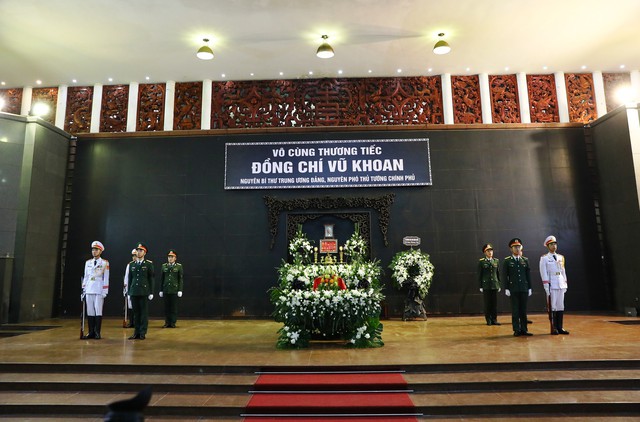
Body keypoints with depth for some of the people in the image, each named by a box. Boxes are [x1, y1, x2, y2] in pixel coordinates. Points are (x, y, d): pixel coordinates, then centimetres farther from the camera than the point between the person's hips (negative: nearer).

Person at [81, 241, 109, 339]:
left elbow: (106, 278, -3)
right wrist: (83, 290, 10)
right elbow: (85, 277, 15)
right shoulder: (88, 262, 13)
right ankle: (91, 332, 12)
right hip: (89, 290, 4)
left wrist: (105, 292, -7)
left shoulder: (105, 263, -1)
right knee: (90, 312, 5)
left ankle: (97, 333, 4)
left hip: (99, 291, -4)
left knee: (98, 311, -2)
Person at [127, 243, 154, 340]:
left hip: (144, 292, -3)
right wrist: (129, 292, 9)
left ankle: (143, 333, 6)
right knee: (136, 313, 7)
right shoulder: (131, 264, 11)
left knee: (144, 313, 0)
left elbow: (151, 279, -1)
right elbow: (130, 279, 13)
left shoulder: (149, 264, 0)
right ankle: (136, 333, 14)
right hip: (134, 292, 4)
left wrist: (151, 293, -6)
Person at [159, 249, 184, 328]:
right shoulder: (164, 266, 8)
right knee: (167, 307, 5)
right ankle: (167, 322, 12)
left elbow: (181, 279, -1)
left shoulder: (179, 266, 1)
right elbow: (162, 279, 10)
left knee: (174, 307, 1)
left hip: (175, 290, -2)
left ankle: (173, 323, 8)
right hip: (166, 290, 2)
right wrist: (161, 290, 7)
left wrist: (180, 290, -6)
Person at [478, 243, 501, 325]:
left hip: (495, 286, 3)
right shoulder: (481, 262, -1)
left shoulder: (496, 261, 9)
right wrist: (480, 287, -4)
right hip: (486, 286, -3)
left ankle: (494, 320, 13)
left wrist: (499, 285, 9)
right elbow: (479, 275, -1)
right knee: (487, 303, 2)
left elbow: (498, 274, 12)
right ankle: (488, 320, 10)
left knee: (495, 303, 5)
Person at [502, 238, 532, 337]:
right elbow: (504, 276, -1)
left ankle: (524, 329, 14)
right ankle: (516, 330, 7)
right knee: (515, 310, 1)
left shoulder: (525, 260, 9)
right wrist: (506, 289, -7)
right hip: (513, 289, -2)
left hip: (524, 289, 3)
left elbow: (528, 275, 10)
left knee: (523, 310, 6)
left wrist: (529, 288, 6)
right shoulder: (507, 261, 0)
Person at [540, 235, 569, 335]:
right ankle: (554, 329, 2)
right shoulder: (544, 258, -1)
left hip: (561, 285, 5)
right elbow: (544, 273, -6)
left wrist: (565, 284, 11)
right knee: (552, 307, -3)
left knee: (561, 306, 6)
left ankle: (560, 328, 12)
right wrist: (546, 287, -11)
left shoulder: (561, 257, 14)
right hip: (552, 285, -5)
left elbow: (563, 271, 16)